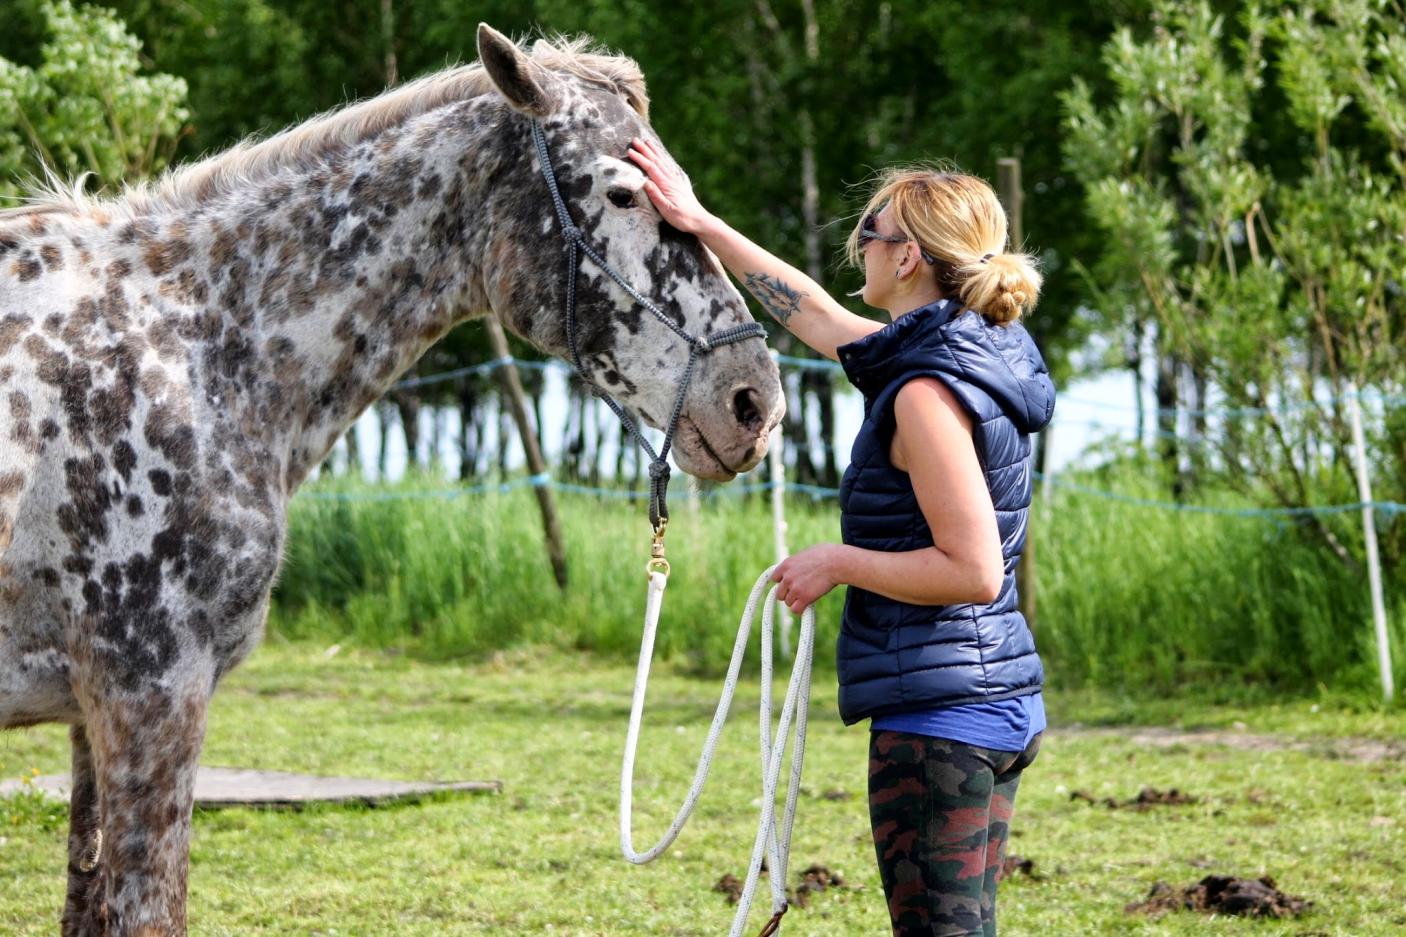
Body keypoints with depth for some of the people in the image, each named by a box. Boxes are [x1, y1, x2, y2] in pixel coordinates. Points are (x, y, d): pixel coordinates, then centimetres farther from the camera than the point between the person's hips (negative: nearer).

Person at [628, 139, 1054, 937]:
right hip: (1006, 700, 10)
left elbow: (973, 571, -23)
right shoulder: (979, 350, 10)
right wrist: (703, 225, 28)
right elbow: (819, 316, 25)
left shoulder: (927, 393, -18)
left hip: (939, 714, -10)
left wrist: (839, 562, -12)